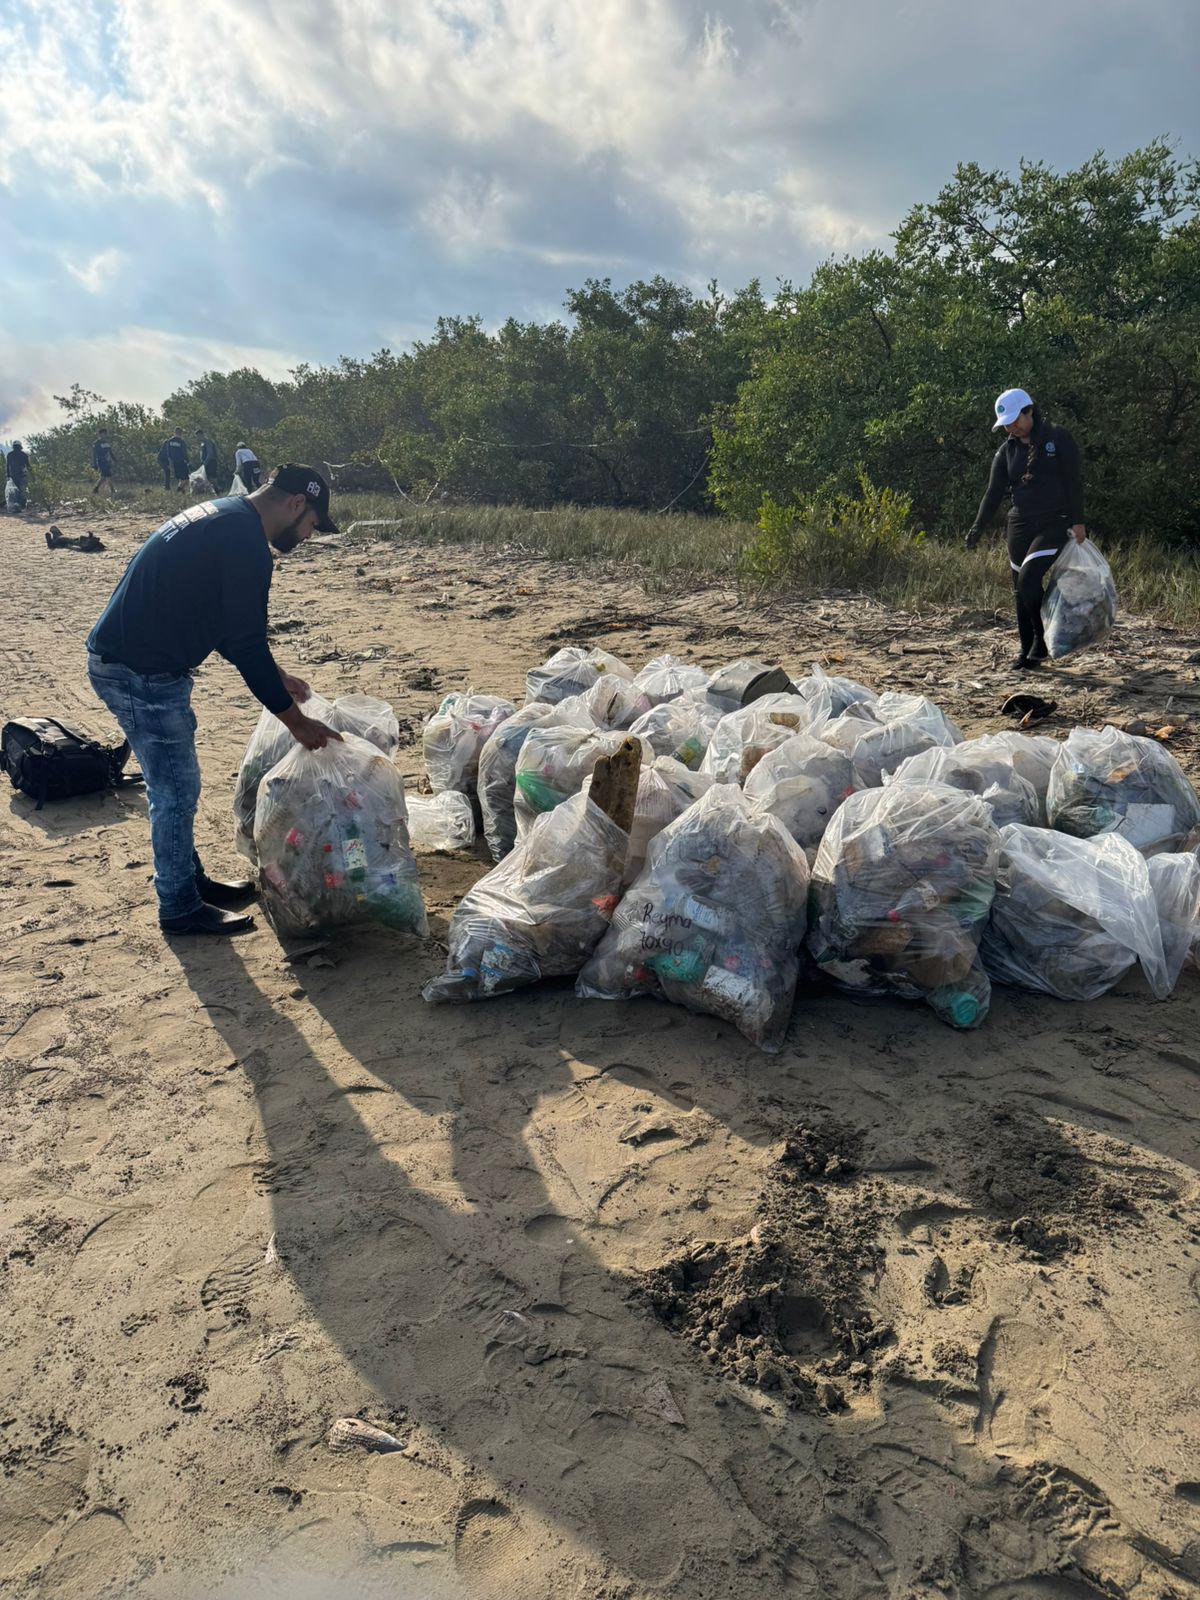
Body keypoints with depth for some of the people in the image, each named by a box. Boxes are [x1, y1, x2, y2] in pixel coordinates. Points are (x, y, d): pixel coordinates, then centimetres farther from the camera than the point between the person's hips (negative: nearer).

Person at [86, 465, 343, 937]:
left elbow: (230, 628, 21)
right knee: (177, 789, 1)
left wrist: (274, 678, 21)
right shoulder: (245, 539, -18)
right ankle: (181, 908, 14)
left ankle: (190, 880, 34)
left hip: (118, 661, 10)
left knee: (174, 784, 20)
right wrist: (296, 720, -13)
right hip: (142, 673, -10)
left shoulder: (222, 517, 15)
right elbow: (246, 643, -19)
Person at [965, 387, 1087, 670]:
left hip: (1054, 524, -5)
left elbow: (1073, 482, -4)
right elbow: (994, 492, 6)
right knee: (1020, 590, 5)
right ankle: (1027, 651, 15)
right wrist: (977, 528, -6)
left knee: (1028, 579, -20)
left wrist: (1078, 522, -10)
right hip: (1020, 525, 5)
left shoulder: (1058, 439, -3)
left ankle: (1042, 640, -3)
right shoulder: (1007, 450, 9)